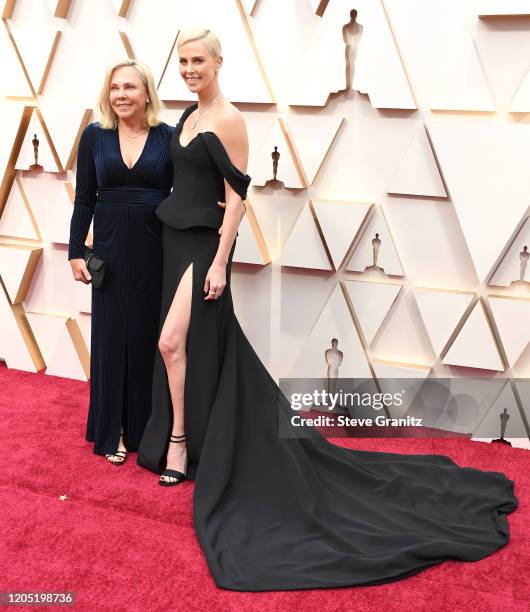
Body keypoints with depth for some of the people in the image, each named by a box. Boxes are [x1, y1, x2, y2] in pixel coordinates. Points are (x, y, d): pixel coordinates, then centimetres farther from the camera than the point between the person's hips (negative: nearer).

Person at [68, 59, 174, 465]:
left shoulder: (168, 137, 0)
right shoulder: (94, 136, 3)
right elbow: (84, 200, 5)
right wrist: (76, 252, 1)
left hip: (156, 248, -1)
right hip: (111, 249, 1)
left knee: (150, 335, 6)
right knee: (111, 334, 6)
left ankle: (147, 426, 23)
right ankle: (112, 431, 20)